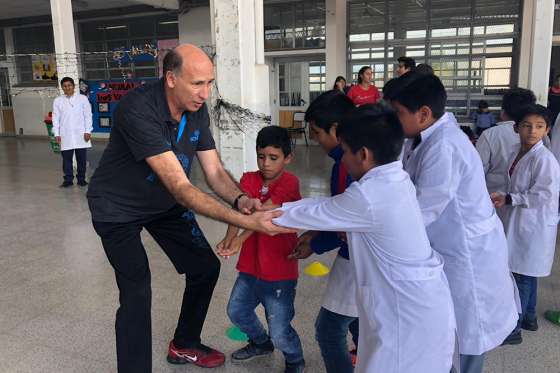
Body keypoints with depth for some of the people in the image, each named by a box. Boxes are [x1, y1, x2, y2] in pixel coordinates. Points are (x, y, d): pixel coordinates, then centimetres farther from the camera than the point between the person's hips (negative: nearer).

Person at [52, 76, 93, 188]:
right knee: (67, 159, 2)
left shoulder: (82, 98, 3)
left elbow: (88, 115, 2)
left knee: (82, 159, 4)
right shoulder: (58, 101, 7)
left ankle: (81, 179, 15)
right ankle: (68, 180, 11)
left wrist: (88, 131, -4)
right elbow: (55, 118, 7)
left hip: (81, 134, -1)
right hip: (65, 135, 1)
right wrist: (56, 134, 0)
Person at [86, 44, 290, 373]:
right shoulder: (138, 110, -35)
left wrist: (240, 199, -32)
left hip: (165, 202, 7)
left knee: (206, 267, 7)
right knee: (137, 293, -15)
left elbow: (215, 171, -9)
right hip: (119, 208, -6)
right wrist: (246, 222, -46)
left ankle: (185, 345, 31)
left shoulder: (197, 109, -12)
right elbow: (180, 187, -41)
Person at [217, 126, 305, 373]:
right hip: (250, 265, 7)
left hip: (280, 270, -6)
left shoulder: (289, 183, -15)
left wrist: (240, 239, -38)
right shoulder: (249, 179, 1)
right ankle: (261, 342, 50)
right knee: (236, 311, 22)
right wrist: (228, 238, -32)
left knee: (279, 332, -2)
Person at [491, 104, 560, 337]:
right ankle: (529, 317, 37)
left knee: (522, 275, 1)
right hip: (520, 221, 9)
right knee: (525, 273, 20)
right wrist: (502, 196, -4)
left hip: (535, 224, -9)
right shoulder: (519, 153, 6)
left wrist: (509, 199, -18)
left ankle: (514, 327, 14)